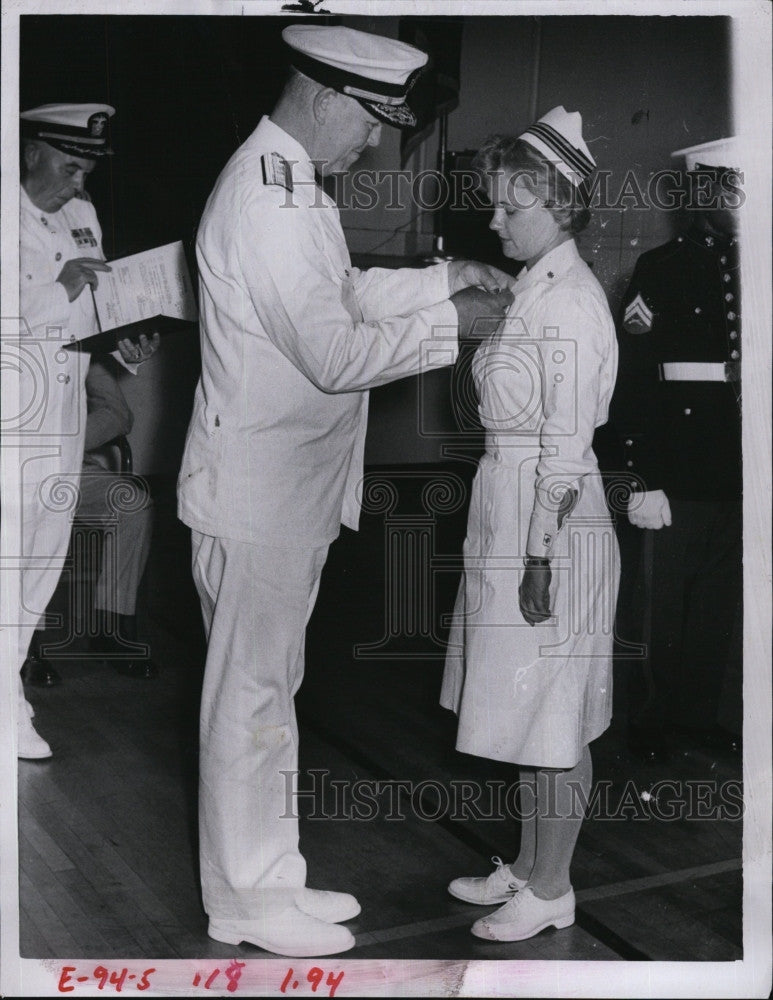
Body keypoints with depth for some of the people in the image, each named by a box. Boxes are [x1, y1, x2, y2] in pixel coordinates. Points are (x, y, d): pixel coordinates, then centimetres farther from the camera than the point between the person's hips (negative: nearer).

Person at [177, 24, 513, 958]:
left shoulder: (289, 183, 11)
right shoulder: (264, 200, -21)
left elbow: (346, 293, 20)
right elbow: (334, 354, -23)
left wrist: (447, 277, 10)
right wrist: (449, 323, -13)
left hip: (292, 486, 10)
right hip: (256, 488, -10)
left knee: (267, 689, 17)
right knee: (250, 697, 2)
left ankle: (268, 878, 31)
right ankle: (247, 899, 18)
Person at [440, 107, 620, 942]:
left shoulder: (570, 302, -17)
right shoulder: (534, 291, 12)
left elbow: (568, 448, -20)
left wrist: (541, 554, -19)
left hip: (550, 529, -10)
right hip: (509, 517, 10)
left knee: (553, 719, 3)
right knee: (526, 714, 18)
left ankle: (551, 890, 18)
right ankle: (528, 865, 32)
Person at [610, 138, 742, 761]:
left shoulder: (747, 270, 8)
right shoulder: (662, 270, -6)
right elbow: (632, 383, -11)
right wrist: (644, 481, -14)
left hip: (737, 476, 5)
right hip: (680, 477, -5)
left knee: (721, 600, 14)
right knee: (666, 602, 8)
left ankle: (702, 711, 30)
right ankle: (651, 717, 25)